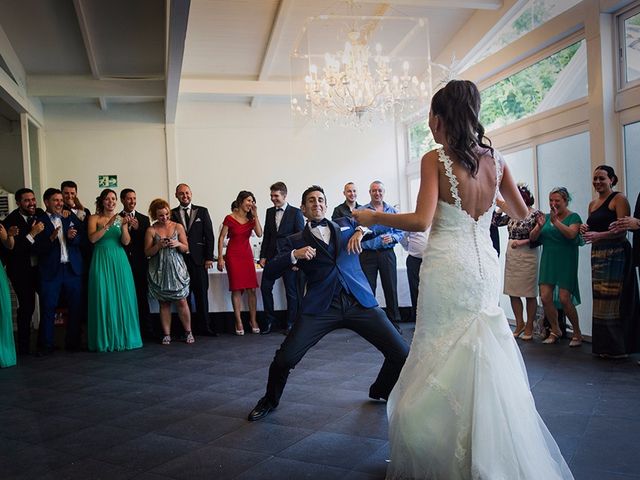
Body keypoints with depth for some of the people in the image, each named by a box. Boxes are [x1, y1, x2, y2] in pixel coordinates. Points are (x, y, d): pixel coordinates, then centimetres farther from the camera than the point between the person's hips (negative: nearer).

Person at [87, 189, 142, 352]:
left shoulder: (121, 218, 11)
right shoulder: (94, 218, 4)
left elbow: (126, 242, -1)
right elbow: (92, 238, -11)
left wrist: (124, 225, -17)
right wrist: (108, 224, -17)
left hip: (119, 260, 3)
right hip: (102, 260, -2)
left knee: (123, 297, 1)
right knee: (104, 299, -3)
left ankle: (123, 337, 10)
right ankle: (105, 339, 6)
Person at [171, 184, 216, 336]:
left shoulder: (202, 211, 7)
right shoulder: (172, 214, 8)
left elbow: (209, 235, 3)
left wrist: (209, 257, -3)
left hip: (198, 259, 0)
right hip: (179, 259, 1)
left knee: (202, 293, 2)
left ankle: (204, 327, 11)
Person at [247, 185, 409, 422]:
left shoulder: (346, 224, 19)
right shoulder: (296, 240, 13)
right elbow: (270, 272, 6)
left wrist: (361, 231, 6)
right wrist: (294, 255, -11)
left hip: (360, 302, 2)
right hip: (321, 307, -1)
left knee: (401, 353, -7)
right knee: (285, 358, -13)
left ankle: (381, 391, 27)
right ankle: (270, 401, 22)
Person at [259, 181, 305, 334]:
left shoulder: (296, 212, -4)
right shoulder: (269, 212, 10)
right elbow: (266, 235, 12)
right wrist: (263, 256, 6)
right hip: (272, 257, 5)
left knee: (291, 291, 4)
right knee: (265, 287, 1)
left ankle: (291, 323, 16)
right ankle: (269, 321, 15)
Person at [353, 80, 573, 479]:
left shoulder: (435, 159, -8)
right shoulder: (495, 159, 6)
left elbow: (421, 221, -18)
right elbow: (522, 214, 15)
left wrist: (374, 217, -5)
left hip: (448, 267, -5)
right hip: (486, 265, 5)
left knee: (444, 359, 7)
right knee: (486, 360, 16)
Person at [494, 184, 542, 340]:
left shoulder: (535, 214, -9)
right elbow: (497, 222, 10)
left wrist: (523, 242, -20)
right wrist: (501, 208, 0)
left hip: (527, 256, -6)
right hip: (511, 255, 6)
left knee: (529, 293, 4)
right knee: (513, 292, 9)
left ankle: (529, 326, 15)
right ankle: (519, 324, 23)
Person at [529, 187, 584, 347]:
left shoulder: (574, 217, -1)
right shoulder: (546, 217, 11)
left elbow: (571, 234, -20)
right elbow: (532, 237, 5)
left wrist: (556, 221, -26)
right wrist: (539, 226, -13)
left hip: (566, 262, -4)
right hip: (548, 261, 4)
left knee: (564, 298, -9)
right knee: (545, 297, -2)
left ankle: (577, 333, 11)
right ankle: (555, 331, 18)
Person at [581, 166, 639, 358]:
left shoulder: (619, 199, -4)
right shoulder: (592, 204, 17)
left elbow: (622, 229, -13)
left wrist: (598, 235, -25)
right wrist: (585, 229, 3)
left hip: (616, 253, -7)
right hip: (597, 254, 7)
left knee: (614, 298, -7)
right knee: (600, 299, 5)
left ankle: (619, 347, 0)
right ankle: (604, 345, 11)